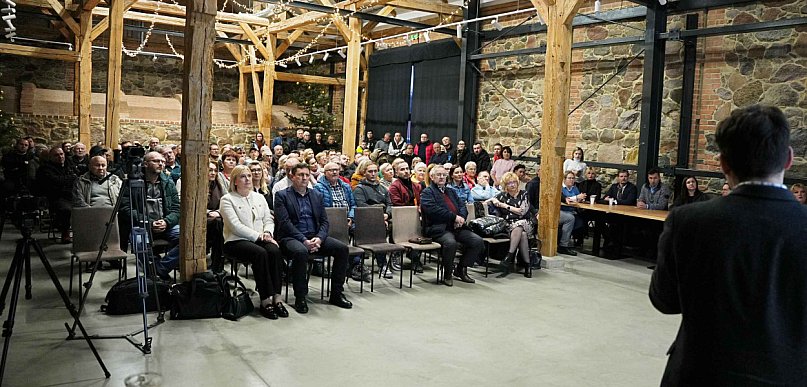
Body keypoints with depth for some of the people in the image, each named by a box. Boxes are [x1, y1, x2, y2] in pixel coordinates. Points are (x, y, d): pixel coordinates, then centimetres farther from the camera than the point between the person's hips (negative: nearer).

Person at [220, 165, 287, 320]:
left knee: (275, 251, -28)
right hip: (237, 241, -5)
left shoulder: (259, 197, 20)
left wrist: (267, 233, -8)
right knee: (260, 253, -34)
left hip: (260, 239, 5)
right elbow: (236, 226, -11)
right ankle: (265, 301, -31)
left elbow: (268, 219, 15)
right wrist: (258, 236, -16)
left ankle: (276, 298, -29)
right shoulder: (227, 199, 1)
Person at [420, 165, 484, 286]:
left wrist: (461, 218, -6)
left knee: (478, 241, -11)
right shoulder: (427, 192, 4)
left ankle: (461, 269, 6)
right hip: (438, 228, -7)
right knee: (450, 243, -36)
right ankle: (447, 274, -11)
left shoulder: (451, 191, 27)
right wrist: (454, 217, -15)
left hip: (456, 227, 7)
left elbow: (462, 206, 18)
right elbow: (433, 209, -13)